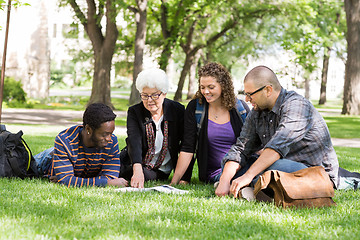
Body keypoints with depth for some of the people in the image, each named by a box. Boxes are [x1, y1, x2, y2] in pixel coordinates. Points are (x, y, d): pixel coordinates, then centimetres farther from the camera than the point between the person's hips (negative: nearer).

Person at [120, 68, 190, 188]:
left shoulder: (178, 110, -6)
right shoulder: (134, 112, -7)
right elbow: (134, 141, -24)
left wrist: (183, 177, -13)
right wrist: (137, 171, -42)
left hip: (162, 171, -2)